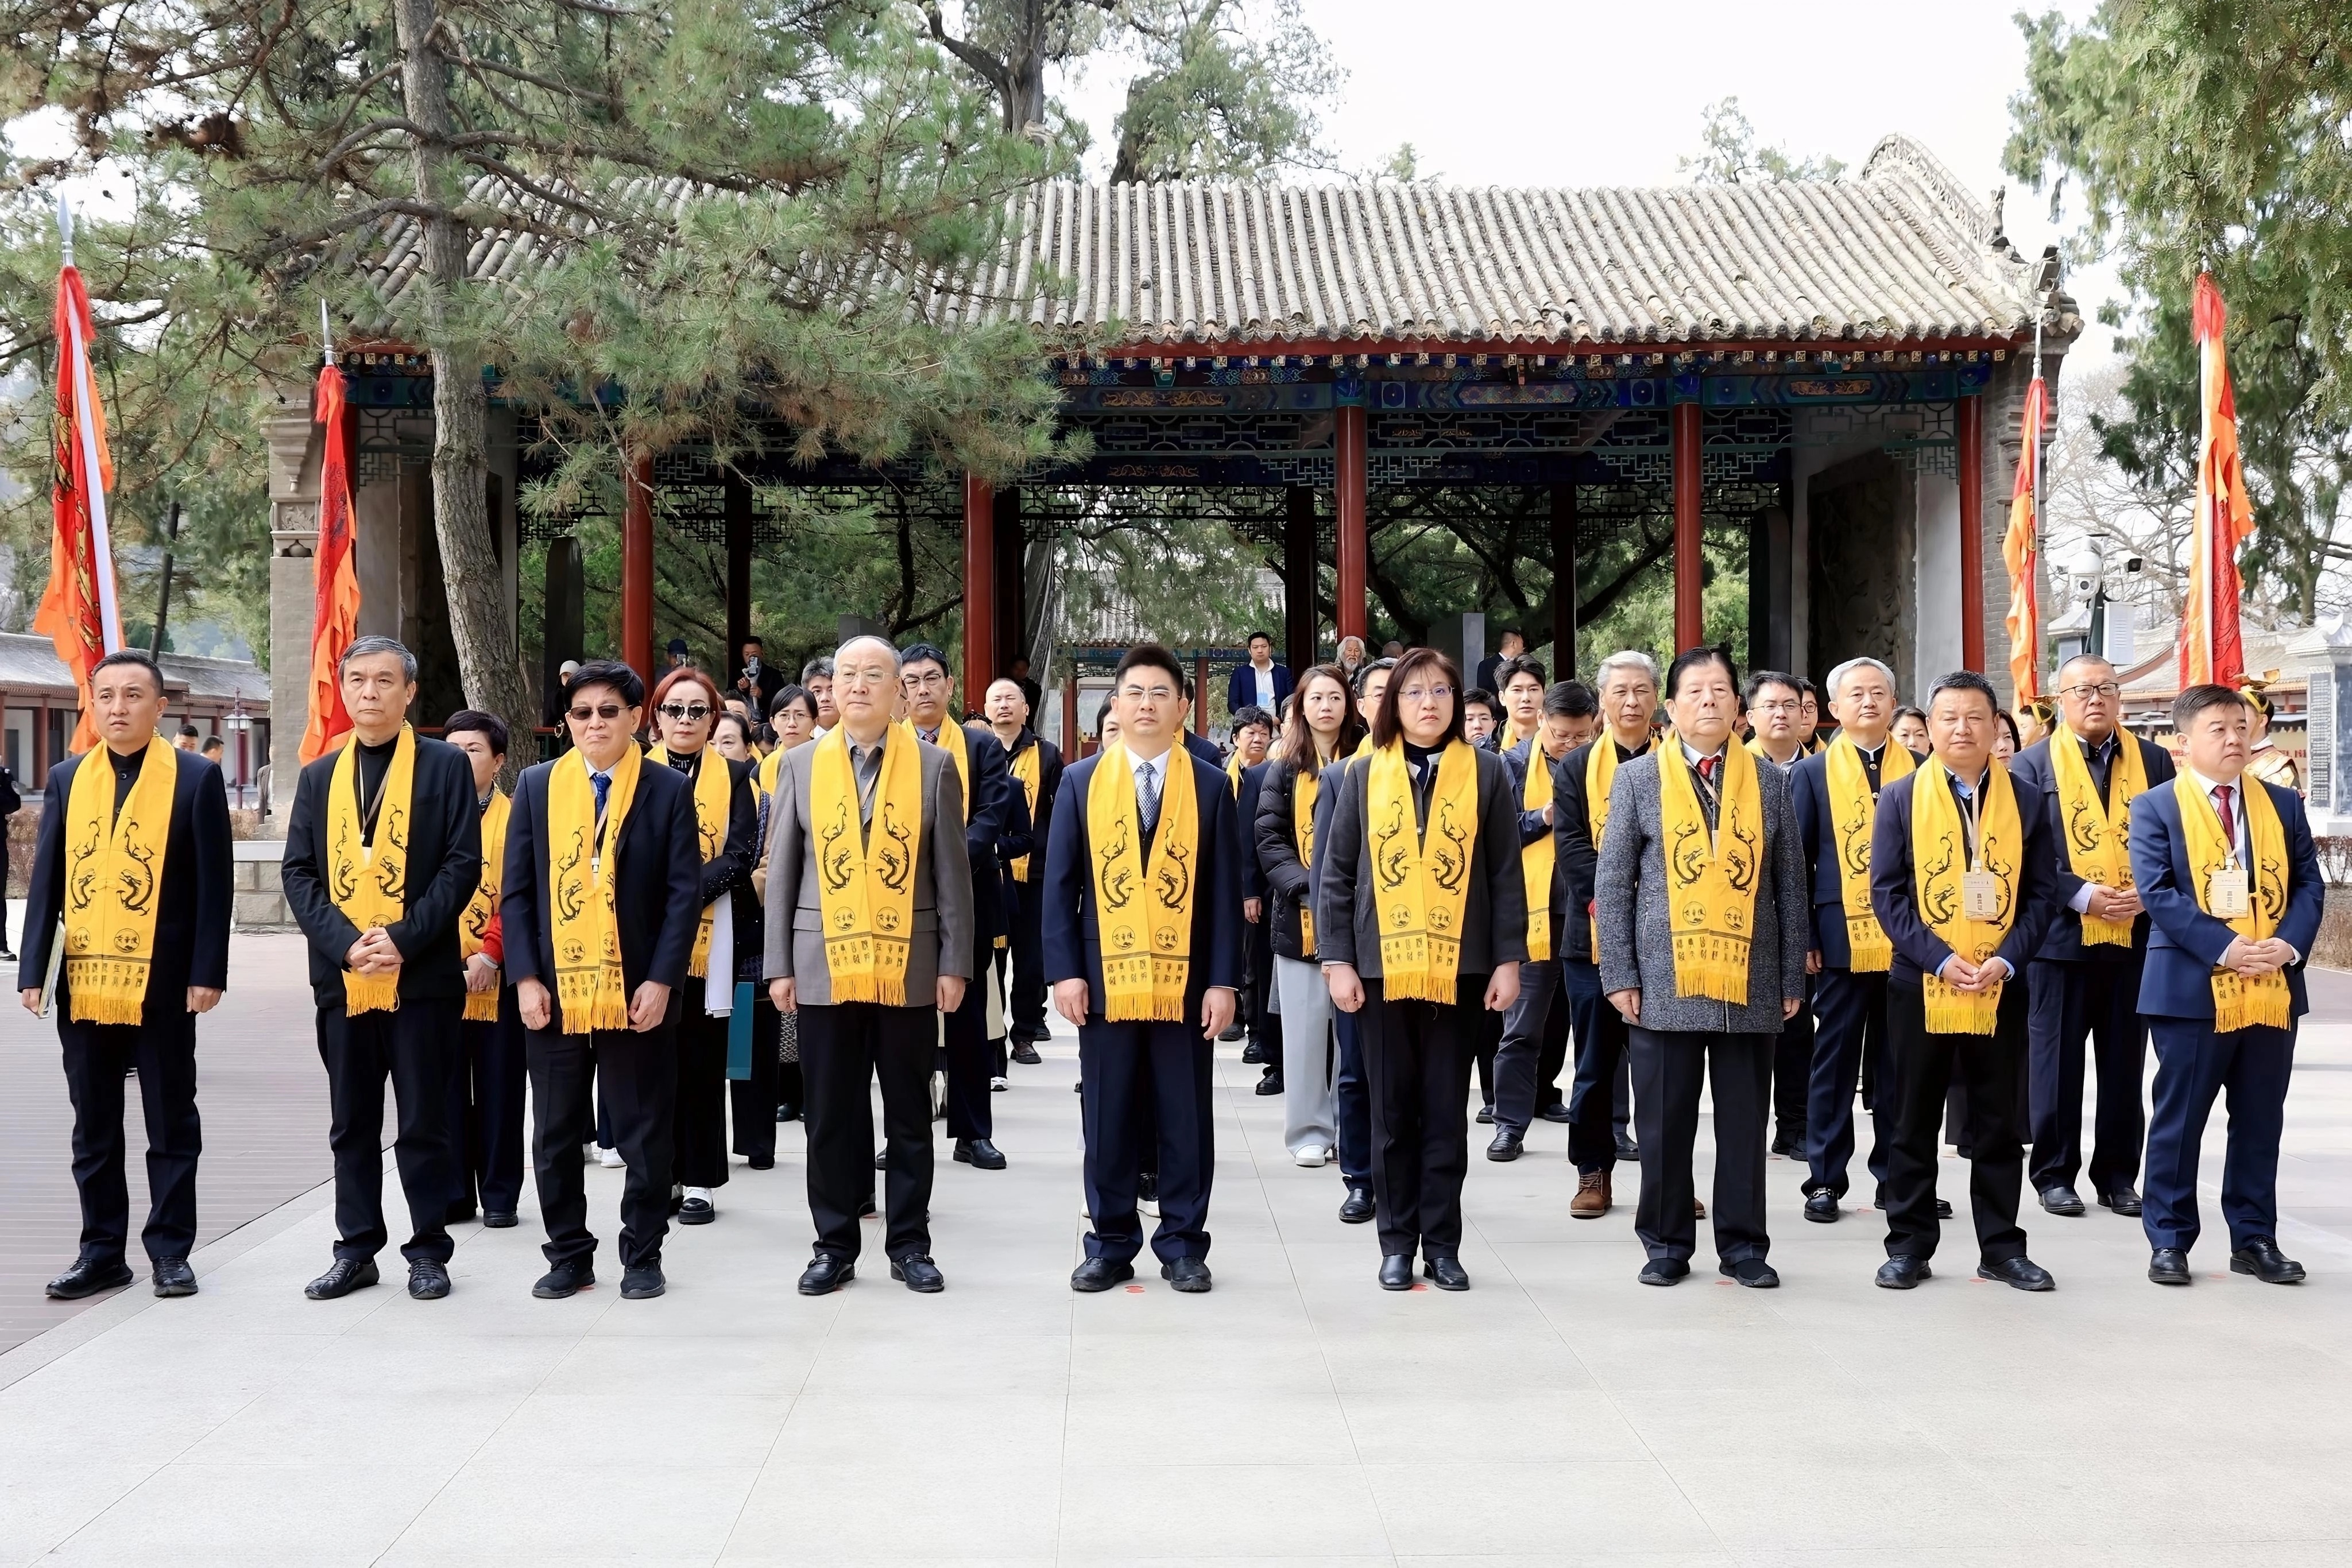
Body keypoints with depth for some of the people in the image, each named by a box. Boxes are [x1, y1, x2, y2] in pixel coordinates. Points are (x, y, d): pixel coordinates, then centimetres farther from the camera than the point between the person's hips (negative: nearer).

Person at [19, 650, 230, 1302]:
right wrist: (33, 970, 1)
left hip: (163, 984, -3)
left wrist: (207, 972, -10)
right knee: (94, 1129, 10)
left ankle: (171, 1250, 14)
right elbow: (46, 880, 8)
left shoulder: (196, 778, -1)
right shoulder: (67, 779, 9)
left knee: (171, 1125, 5)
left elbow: (214, 884, -4)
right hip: (83, 983, 4)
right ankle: (102, 1251, 19)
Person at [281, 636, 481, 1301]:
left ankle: (428, 1250, 12)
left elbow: (462, 865, -5)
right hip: (340, 976, 4)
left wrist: (404, 938, -15)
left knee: (425, 1120, 2)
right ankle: (356, 1249, 19)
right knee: (352, 1122, 10)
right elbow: (297, 872, 6)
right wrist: (344, 942, -10)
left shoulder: (446, 765, 1)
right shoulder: (319, 776, 12)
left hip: (422, 973, -3)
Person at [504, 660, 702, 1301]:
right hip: (553, 992, 2)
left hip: (637, 994, -2)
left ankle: (642, 1256, 17)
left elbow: (685, 892, -3)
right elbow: (516, 890, 6)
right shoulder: (537, 786, 7)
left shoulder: (669, 790, 1)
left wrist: (661, 980, -11)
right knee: (557, 1135, 9)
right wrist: (525, 977, -4)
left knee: (646, 1134, 5)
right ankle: (569, 1255, 21)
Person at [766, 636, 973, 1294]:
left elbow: (953, 873, 2)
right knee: (831, 1116, 6)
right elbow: (782, 872, 6)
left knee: (909, 1115, 7)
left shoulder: (934, 766, 2)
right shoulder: (801, 764, 6)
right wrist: (779, 966, 2)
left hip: (910, 970, -1)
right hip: (824, 969, 1)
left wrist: (955, 964, -3)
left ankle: (908, 1245, 18)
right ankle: (835, 1246, 17)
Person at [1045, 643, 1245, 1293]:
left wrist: (1224, 980, -4)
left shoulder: (1211, 786, 4)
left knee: (1186, 1121, 5)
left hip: (1186, 982, 0)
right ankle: (1111, 1245, 17)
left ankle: (1182, 1246, 16)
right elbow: (1060, 884, 4)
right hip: (1104, 979, 1)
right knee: (1108, 1122, 6)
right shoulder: (1081, 781, 6)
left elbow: (1226, 891, 3)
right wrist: (1065, 970, -5)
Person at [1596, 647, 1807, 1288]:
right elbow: (1612, 884, 3)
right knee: (1665, 1122, 4)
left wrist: (1793, 977, 5)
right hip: (1664, 983, -1)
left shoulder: (1768, 780, 9)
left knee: (1744, 1120, 5)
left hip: (1750, 982, 1)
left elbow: (1790, 885, 9)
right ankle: (1666, 1245, 16)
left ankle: (1743, 1245, 16)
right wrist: (1620, 975, -3)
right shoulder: (1638, 779, 5)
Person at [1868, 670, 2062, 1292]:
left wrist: (2007, 960, -11)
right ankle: (1909, 1246, 13)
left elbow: (2042, 892, 3)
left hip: (2001, 990, 1)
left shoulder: (2024, 801, 5)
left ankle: (2002, 1248, 17)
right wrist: (1939, 958, -15)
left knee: (1998, 1124, 8)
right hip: (1919, 985, -1)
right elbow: (1887, 893, -4)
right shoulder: (1900, 799, 1)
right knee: (1914, 1123, 5)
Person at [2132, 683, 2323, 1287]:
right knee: (2179, 1120, 3)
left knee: (2261, 1122, 10)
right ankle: (2169, 1240, 11)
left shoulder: (2283, 804, 12)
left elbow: (2308, 883, 8)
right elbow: (2157, 893, -10)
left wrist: (2291, 943, -11)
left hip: (2273, 990, 4)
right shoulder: (2156, 806, -1)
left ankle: (2254, 1239, 20)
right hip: (2192, 988, -4)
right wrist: (2223, 949, -19)